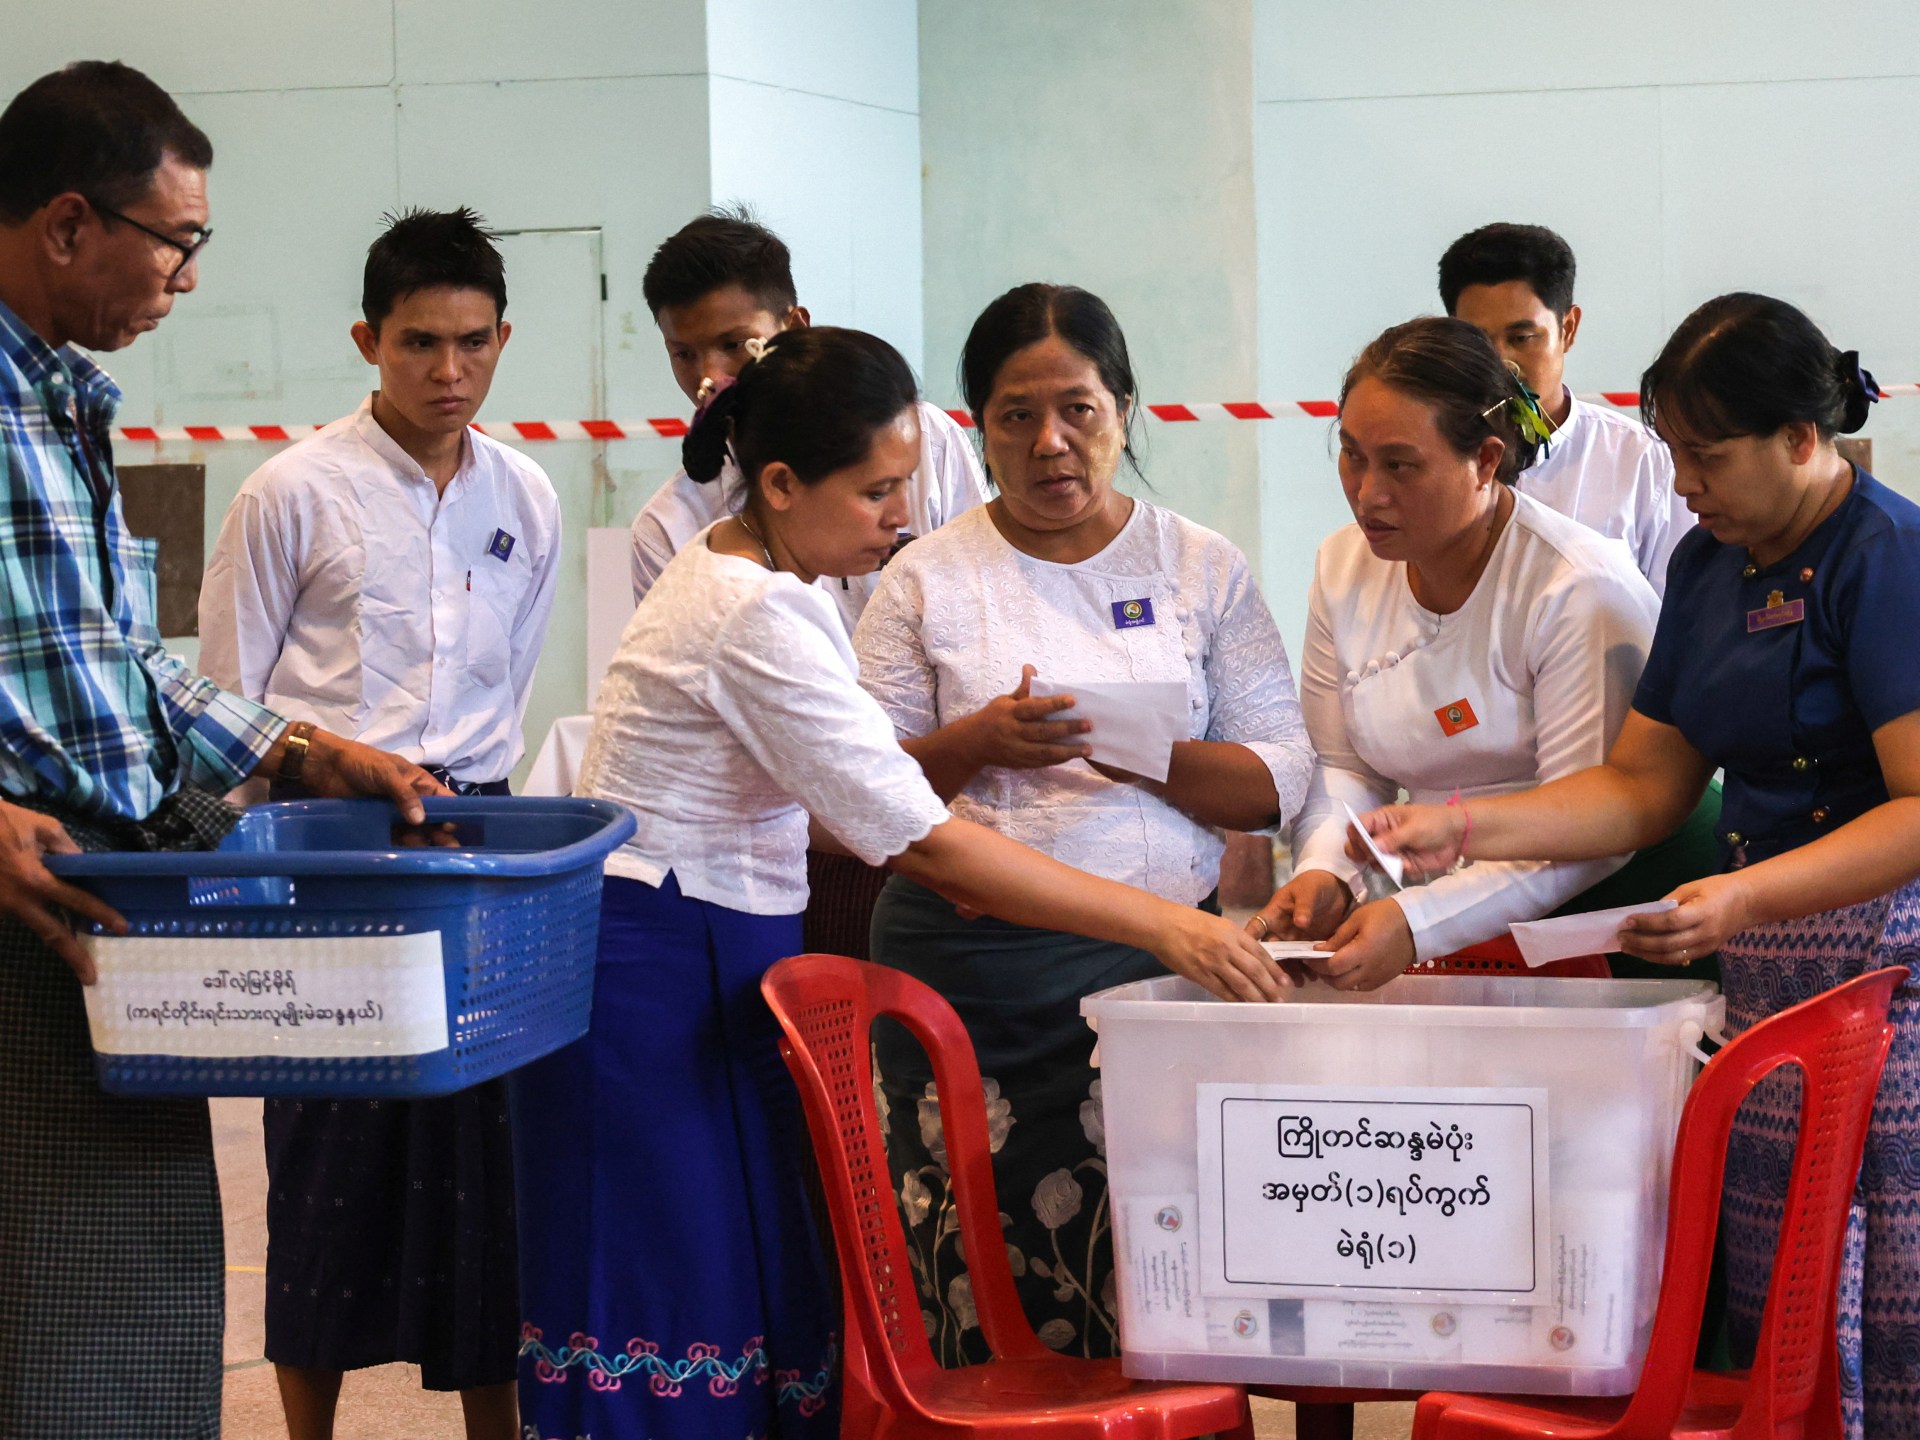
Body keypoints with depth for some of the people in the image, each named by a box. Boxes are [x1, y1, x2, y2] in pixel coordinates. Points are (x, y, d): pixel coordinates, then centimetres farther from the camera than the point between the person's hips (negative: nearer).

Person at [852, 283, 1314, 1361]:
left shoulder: (1202, 568, 11)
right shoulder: (928, 579, 9)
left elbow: (1278, 780, 6)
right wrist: (977, 744, -10)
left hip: (1159, 954, 1)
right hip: (969, 968, 0)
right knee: (986, 1309, -7)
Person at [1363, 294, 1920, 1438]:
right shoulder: (1710, 562, 15)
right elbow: (1644, 785, 17)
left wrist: (1745, 896, -26)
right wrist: (1464, 829, 6)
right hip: (1767, 966, 7)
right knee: (1769, 1313, 2)